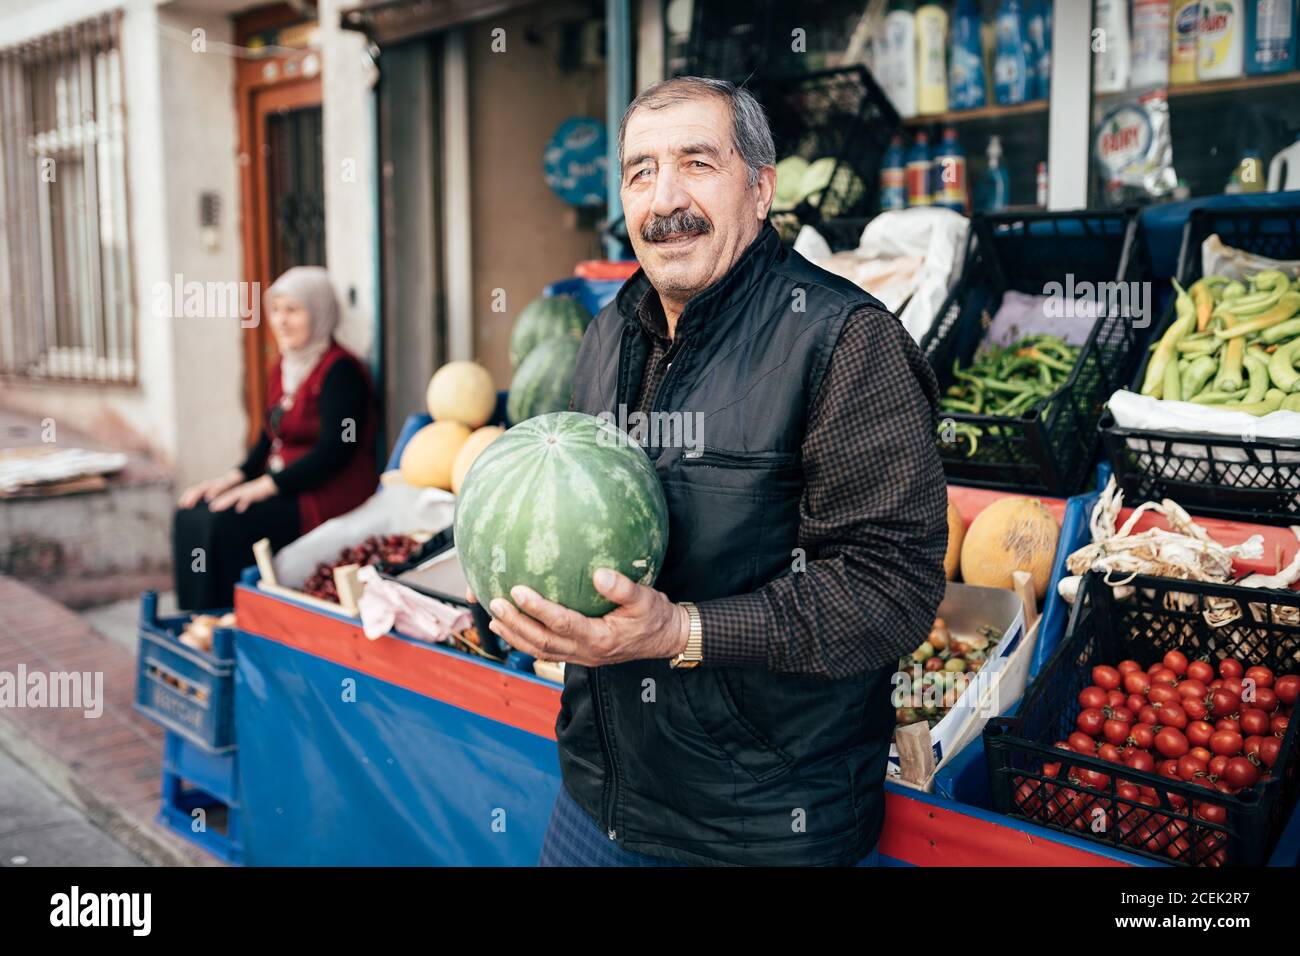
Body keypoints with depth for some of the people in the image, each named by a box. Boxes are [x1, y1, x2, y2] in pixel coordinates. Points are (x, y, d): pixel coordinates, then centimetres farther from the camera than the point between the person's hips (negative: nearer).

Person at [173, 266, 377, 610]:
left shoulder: (339, 371, -13)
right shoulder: (285, 366, 15)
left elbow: (333, 452, -21)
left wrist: (264, 486, -22)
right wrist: (234, 477, 3)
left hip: (328, 495, -9)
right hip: (281, 487, 9)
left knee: (225, 523, -24)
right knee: (192, 514, -5)